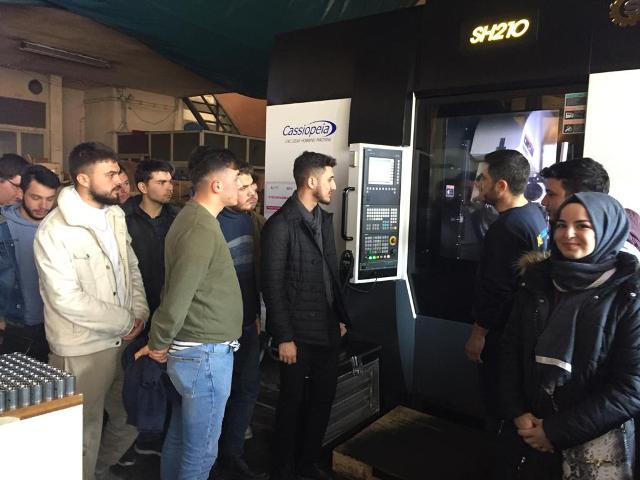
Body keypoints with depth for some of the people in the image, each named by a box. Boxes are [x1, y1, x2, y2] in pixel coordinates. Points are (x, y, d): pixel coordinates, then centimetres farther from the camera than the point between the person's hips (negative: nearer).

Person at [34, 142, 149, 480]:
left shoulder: (115, 215, 5)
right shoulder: (54, 231, -16)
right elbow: (68, 300, -20)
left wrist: (140, 312, -3)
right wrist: (124, 322, -13)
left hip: (124, 340, 7)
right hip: (83, 350, -7)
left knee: (132, 420, 19)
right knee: (86, 434, 10)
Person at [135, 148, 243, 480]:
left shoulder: (193, 217, 10)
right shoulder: (202, 228, -22)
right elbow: (177, 298, -24)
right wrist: (158, 346, -9)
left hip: (191, 349, 9)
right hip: (205, 354, -9)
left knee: (180, 438, 23)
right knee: (200, 451, 7)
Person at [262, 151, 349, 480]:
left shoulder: (324, 218, 10)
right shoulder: (280, 225, -14)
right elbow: (272, 286, -15)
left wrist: (340, 316, 13)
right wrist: (284, 337, -15)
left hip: (327, 328, 7)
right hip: (297, 331, -7)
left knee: (324, 396, 16)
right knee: (292, 400, 8)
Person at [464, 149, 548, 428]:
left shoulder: (507, 228, -27)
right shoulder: (535, 212, 2)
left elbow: (496, 290, -25)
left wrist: (478, 334, -18)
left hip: (503, 332, -9)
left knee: (497, 396, 8)